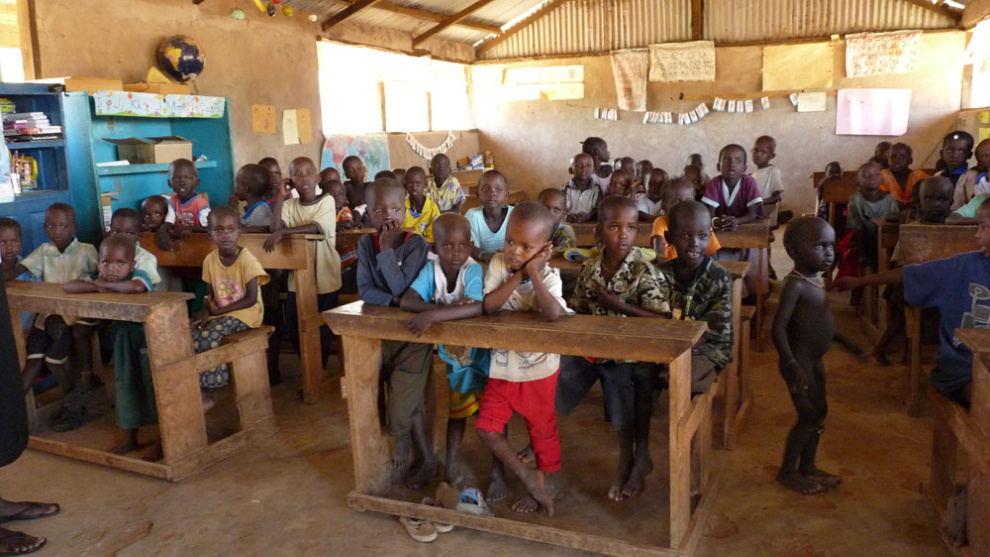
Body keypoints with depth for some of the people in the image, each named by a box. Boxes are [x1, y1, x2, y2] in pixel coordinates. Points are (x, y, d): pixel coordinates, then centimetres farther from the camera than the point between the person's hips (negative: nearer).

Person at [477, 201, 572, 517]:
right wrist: (517, 276, -25)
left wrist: (533, 273, -31)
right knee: (487, 427, 2)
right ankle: (529, 479, 17)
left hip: (538, 368, -3)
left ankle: (547, 484, 38)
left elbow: (553, 313, -37)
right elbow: (488, 305, -21)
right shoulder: (499, 263, -8)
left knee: (542, 430, 14)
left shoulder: (548, 275, -17)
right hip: (502, 364, 3)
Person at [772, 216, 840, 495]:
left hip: (814, 360, 9)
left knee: (819, 413, 17)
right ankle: (787, 472, 14)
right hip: (799, 361, -9)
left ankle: (807, 466, 34)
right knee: (809, 416, -2)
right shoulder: (795, 285, -21)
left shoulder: (816, 281, 8)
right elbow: (778, 328, -26)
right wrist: (792, 365, -31)